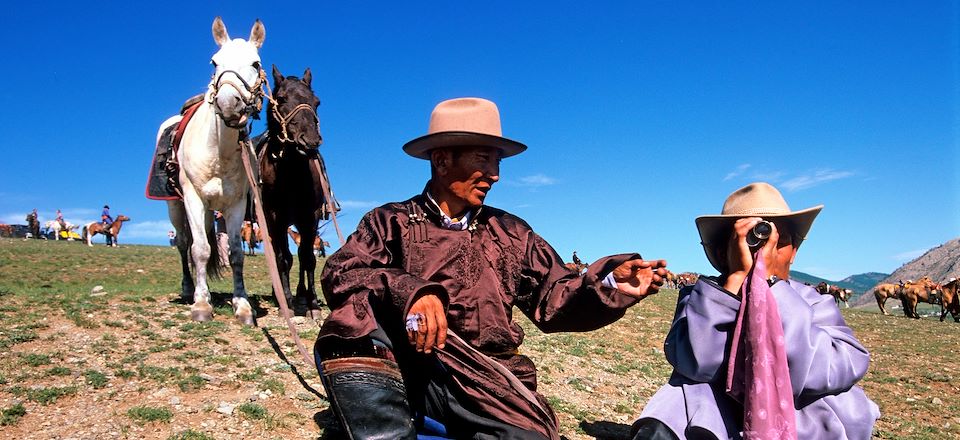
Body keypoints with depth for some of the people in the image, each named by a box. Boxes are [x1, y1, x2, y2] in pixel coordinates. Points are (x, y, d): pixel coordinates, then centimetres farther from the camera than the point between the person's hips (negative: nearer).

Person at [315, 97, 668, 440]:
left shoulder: (511, 234, 19)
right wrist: (408, 292, -27)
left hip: (484, 382, 2)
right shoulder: (391, 221, 9)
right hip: (400, 373, -1)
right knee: (357, 313, -31)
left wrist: (609, 284, -6)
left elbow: (553, 299, 14)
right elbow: (338, 274, -7)